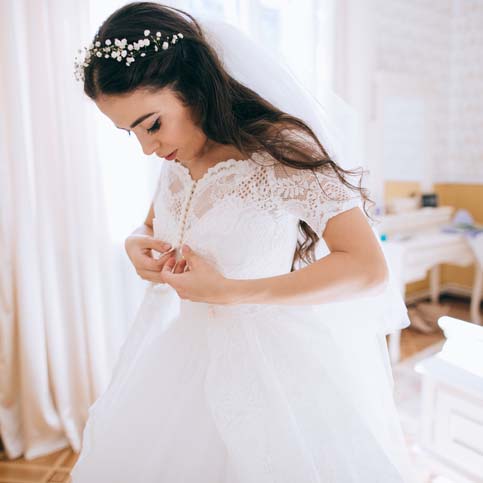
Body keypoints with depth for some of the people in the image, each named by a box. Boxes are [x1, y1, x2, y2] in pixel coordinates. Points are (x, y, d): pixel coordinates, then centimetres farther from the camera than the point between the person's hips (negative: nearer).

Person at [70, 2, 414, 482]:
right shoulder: (177, 158, -2)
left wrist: (228, 291, -26)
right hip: (185, 350, 7)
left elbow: (369, 268, -27)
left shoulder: (280, 150, -23)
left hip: (268, 358, -6)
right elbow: (151, 225, 16)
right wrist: (137, 245, -9)